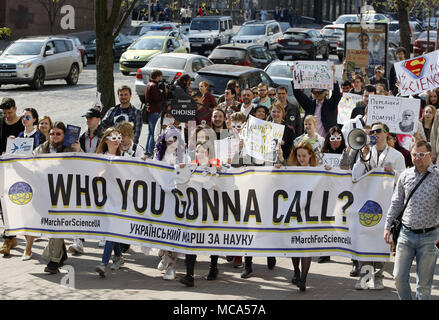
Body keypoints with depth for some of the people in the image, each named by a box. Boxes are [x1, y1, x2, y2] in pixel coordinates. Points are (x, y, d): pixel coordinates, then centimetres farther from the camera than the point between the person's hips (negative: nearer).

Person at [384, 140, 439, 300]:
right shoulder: (405, 175, 7)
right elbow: (396, 202, 16)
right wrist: (387, 225, 13)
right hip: (406, 234, 3)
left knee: (424, 283, 4)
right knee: (399, 277, 0)